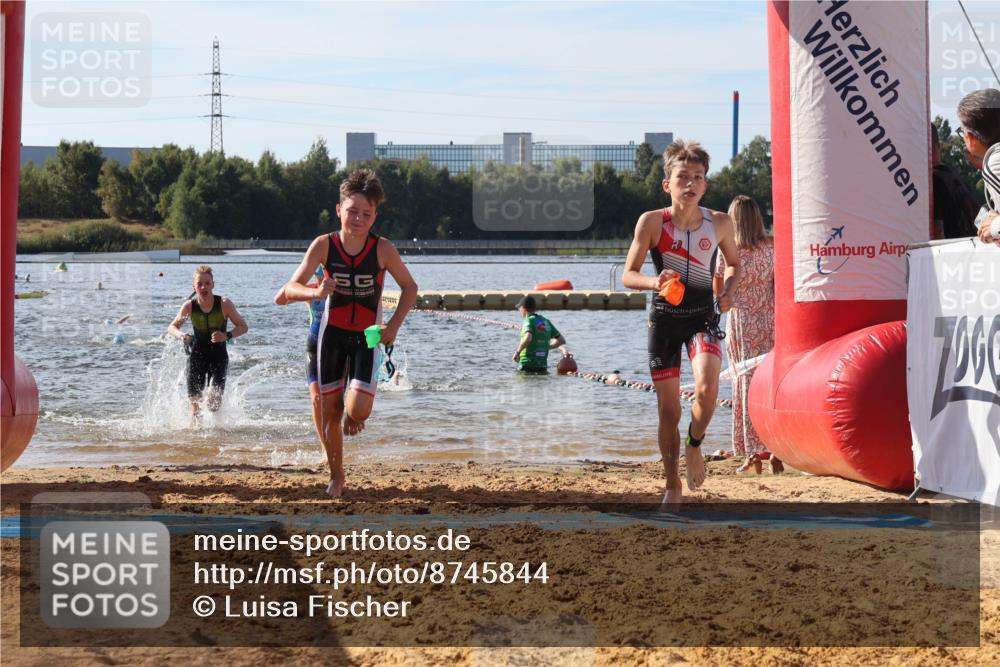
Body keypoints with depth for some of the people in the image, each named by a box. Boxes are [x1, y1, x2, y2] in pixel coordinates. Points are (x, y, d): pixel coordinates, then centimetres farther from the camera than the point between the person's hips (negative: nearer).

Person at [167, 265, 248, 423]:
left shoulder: (224, 304, -13)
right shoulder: (189, 306, -9)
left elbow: (243, 327, -6)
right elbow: (172, 327, 4)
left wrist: (227, 336, -25)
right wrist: (181, 335, -19)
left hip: (219, 357, -1)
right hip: (197, 356, 1)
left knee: (213, 403, -12)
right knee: (194, 402, -5)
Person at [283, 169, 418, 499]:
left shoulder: (382, 249, -16)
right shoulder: (324, 245, -13)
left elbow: (409, 287, -2)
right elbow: (291, 288, -16)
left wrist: (394, 325, -13)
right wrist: (315, 293, -37)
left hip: (367, 335, -1)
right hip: (332, 332, 1)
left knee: (358, 409, -18)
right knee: (329, 410, 6)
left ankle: (352, 416, 21)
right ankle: (336, 477, 26)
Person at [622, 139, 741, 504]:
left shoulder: (720, 223, -3)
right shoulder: (651, 222, -9)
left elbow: (734, 263, 16)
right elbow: (628, 275, -5)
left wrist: (730, 289, -5)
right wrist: (654, 281, -25)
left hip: (703, 317, 1)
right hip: (664, 319, 0)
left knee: (707, 389, -25)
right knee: (668, 410, 2)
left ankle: (694, 445, 7)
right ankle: (672, 485, 21)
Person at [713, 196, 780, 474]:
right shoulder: (771, 249, 0)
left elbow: (718, 290, -2)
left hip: (741, 321, -2)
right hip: (770, 321, 2)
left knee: (746, 382, 3)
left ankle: (753, 454, 0)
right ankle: (776, 452, 7)